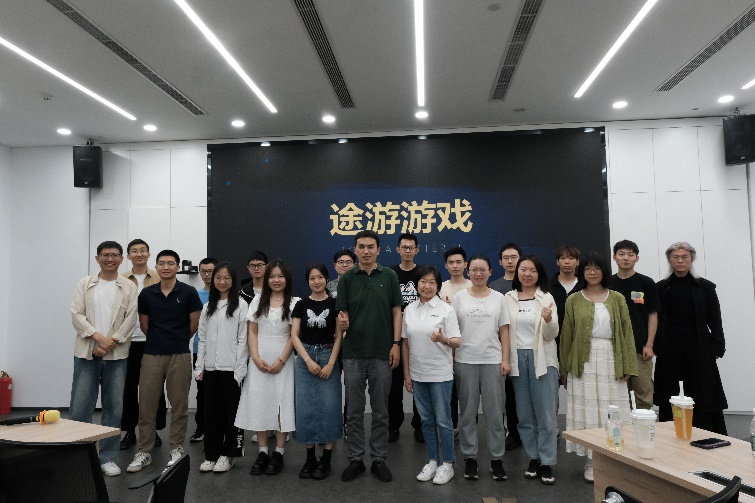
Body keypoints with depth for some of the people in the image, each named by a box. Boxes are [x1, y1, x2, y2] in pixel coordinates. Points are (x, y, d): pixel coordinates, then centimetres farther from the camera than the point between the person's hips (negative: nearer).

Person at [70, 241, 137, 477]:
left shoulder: (129, 287, 5)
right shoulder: (84, 284, 7)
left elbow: (131, 319, -2)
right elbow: (76, 314, -1)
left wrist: (111, 342, -12)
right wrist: (98, 336, -14)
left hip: (116, 355, 0)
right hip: (86, 353, 0)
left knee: (114, 407, 5)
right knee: (80, 406, 3)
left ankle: (107, 457, 16)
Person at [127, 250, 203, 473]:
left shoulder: (188, 292, -5)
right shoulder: (147, 294, 3)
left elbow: (195, 324, 2)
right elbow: (144, 324, 13)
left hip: (180, 355, -2)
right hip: (151, 355, 2)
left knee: (179, 404, 6)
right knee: (146, 404, 5)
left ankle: (176, 449, 20)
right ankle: (144, 451, 18)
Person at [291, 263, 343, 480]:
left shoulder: (334, 304, 0)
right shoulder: (301, 305, 5)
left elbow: (339, 337, -1)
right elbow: (294, 335, 2)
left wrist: (330, 363, -10)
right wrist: (308, 360, -9)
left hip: (328, 356, -2)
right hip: (304, 358, 2)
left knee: (328, 407, -2)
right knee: (306, 407, 4)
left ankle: (326, 459, 9)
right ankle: (310, 457, 16)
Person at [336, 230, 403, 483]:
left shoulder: (389, 276, 2)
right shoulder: (347, 279, 3)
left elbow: (396, 311, 2)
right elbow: (342, 312, -1)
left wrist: (396, 343, -6)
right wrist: (343, 321, -25)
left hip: (382, 353, 0)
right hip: (353, 353, 1)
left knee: (380, 411, 9)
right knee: (354, 411, 9)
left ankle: (379, 459, 21)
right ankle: (355, 459, 22)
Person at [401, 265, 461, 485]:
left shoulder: (446, 309, -7)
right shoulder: (409, 310, 3)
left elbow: (457, 342, -7)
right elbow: (405, 343, 7)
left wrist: (443, 339, -30)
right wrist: (406, 374, 5)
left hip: (440, 374, -4)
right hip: (417, 374, 4)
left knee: (443, 420, 5)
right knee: (426, 420, 14)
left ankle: (447, 464, 19)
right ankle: (432, 461, 27)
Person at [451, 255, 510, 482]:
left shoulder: (498, 298, 5)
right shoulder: (459, 297, 3)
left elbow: (504, 331, 5)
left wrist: (505, 359, -2)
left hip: (493, 361, 0)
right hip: (465, 361, 0)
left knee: (495, 412, 5)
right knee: (468, 412, 8)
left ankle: (497, 458, 18)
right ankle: (469, 457, 20)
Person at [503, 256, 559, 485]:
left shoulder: (546, 298, -2)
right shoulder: (508, 298, 5)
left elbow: (551, 335, -7)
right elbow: (504, 330, 8)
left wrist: (548, 320, -26)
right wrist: (505, 361, 1)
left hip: (542, 359, -2)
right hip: (517, 359, 3)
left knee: (545, 413, 0)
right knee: (524, 413, 10)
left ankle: (547, 463, 12)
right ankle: (533, 458, 24)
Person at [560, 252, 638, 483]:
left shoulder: (617, 299, 7)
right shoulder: (573, 300, 3)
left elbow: (626, 333, 4)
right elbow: (566, 336, 3)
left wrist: (628, 366, -2)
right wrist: (564, 369, 2)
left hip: (610, 362, 1)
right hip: (584, 363, -1)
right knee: (587, 411, 4)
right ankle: (591, 462, 15)